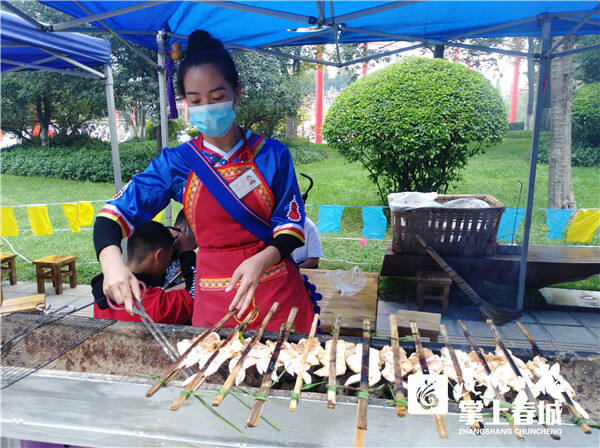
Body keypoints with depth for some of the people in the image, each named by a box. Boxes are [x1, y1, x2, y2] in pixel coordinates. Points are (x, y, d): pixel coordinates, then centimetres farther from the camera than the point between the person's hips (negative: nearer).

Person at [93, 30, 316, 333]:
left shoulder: (272, 154, -4)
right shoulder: (176, 163, -3)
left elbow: (292, 225, -4)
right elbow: (116, 213, -6)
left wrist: (262, 260, -23)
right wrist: (112, 261, -27)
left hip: (279, 291, 0)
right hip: (215, 301, 0)